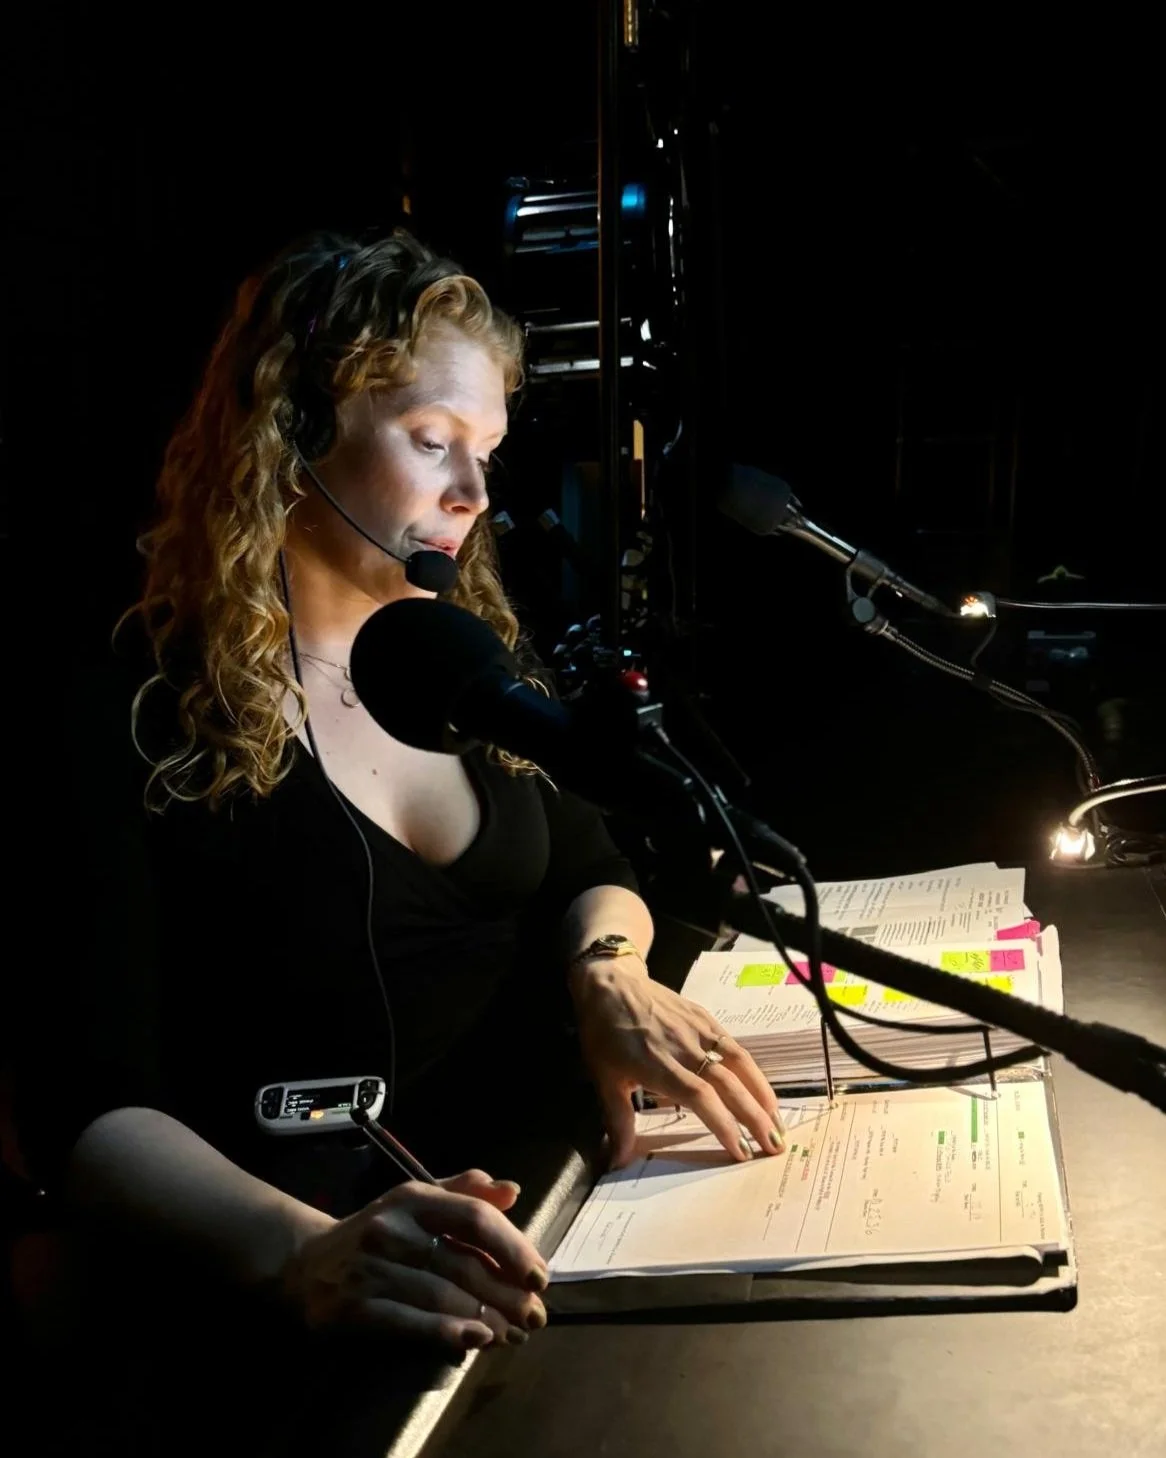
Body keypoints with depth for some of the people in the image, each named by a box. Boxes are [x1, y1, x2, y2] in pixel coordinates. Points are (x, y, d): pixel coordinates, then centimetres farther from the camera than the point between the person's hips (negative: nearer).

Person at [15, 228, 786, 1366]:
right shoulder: (140, 713, -12)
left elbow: (589, 869, 15)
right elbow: (89, 1107, -18)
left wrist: (610, 975, -8)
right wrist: (300, 1249, -36)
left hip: (539, 1206, 6)